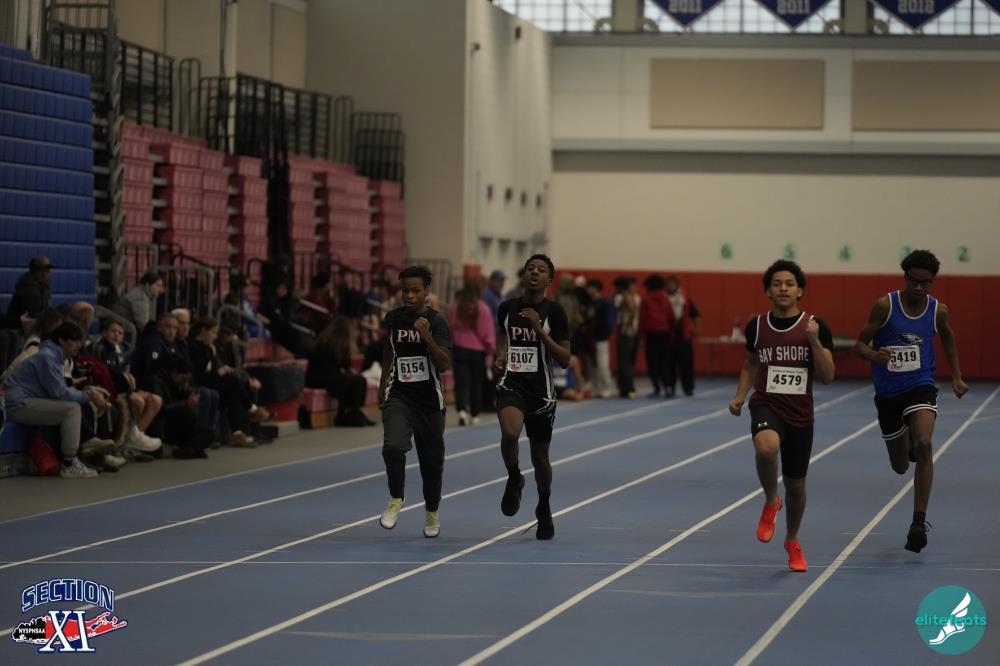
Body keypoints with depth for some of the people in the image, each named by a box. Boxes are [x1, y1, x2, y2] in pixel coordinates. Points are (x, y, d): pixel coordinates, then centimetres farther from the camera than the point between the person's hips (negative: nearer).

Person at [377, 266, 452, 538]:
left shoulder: (436, 321, -9)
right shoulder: (394, 318, 3)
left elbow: (445, 364, -18)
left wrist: (427, 337, -29)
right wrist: (383, 384, 26)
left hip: (429, 400, -1)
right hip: (399, 396, 2)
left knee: (432, 460, 8)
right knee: (393, 446, -24)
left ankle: (432, 513, 30)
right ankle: (396, 500, -4)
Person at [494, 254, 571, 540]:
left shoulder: (554, 311, -5)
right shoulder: (507, 308, 3)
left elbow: (565, 359, -7)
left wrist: (540, 331, -18)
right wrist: (499, 357, 3)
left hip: (541, 389, -1)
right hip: (511, 385, 1)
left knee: (540, 457, 10)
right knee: (509, 432, -31)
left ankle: (544, 510, 35)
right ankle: (514, 479, -2)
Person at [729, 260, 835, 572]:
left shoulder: (815, 326, -5)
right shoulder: (756, 326, 1)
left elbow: (827, 376, -9)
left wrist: (814, 340, -21)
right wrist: (740, 396, 4)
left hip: (800, 413, 0)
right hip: (766, 406, 0)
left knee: (795, 484, 10)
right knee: (767, 447, -35)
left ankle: (792, 542, 37)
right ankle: (770, 503, -7)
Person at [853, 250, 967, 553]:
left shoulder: (938, 310, -2)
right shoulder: (885, 306, -10)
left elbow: (948, 339, 20)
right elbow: (859, 345, -7)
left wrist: (956, 376, 14)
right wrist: (875, 355, -29)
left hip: (920, 388, 0)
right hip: (888, 393, 0)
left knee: (923, 446, -29)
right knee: (900, 466, 13)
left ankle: (919, 522, -24)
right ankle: (908, 445, 55)